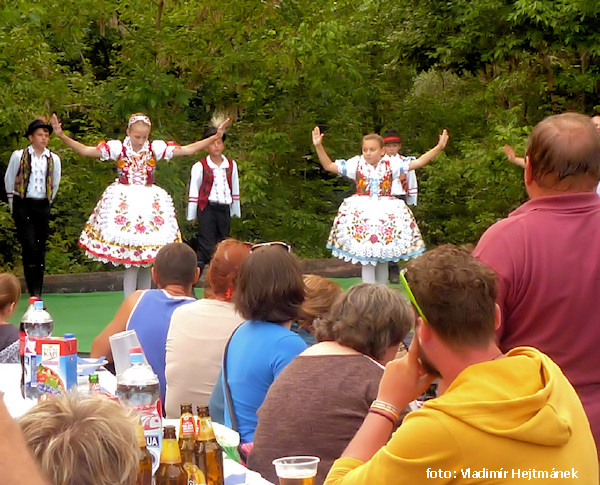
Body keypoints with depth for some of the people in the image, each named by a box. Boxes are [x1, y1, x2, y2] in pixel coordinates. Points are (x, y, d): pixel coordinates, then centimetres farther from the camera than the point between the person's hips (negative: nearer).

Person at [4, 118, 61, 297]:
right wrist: (14, 205, 10)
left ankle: (38, 294, 12)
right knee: (30, 247, -14)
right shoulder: (18, 156, -3)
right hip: (23, 206, -3)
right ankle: (33, 294, -14)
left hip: (42, 207, 3)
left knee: (40, 250, 6)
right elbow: (8, 180, 7)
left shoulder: (54, 159, 4)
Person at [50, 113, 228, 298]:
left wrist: (215, 137, -2)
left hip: (149, 204, 2)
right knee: (132, 263, -8)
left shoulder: (155, 149, 4)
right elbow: (85, 150, -3)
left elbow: (188, 150, 4)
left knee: (146, 261, 3)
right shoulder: (118, 149, 0)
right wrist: (62, 135, -14)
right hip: (124, 204, -2)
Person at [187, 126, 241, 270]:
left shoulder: (231, 165, 7)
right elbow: (193, 190, 0)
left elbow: (235, 189, 15)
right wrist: (191, 214, 1)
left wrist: (236, 210, 17)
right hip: (207, 208, -4)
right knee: (206, 243, -8)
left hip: (224, 208, 4)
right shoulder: (200, 166, -5)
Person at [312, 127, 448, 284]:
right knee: (366, 260, -6)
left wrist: (439, 147, -6)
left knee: (383, 259, 8)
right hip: (362, 212, -1)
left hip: (386, 212, 1)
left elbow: (417, 163, 1)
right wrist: (318, 147, -8)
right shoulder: (357, 164, 2)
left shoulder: (390, 164, 3)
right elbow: (329, 166, 2)